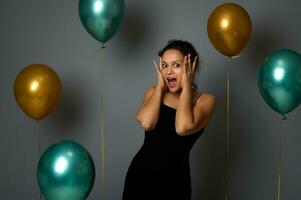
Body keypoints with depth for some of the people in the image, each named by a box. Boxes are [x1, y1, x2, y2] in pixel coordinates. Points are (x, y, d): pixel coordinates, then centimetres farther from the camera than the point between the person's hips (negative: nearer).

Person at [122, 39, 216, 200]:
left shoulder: (205, 99, -5)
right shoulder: (154, 92, 5)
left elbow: (182, 128, -24)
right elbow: (146, 123, -15)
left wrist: (186, 86, -14)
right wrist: (160, 86, -6)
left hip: (174, 180, -2)